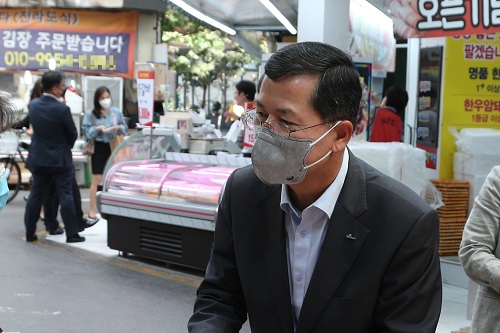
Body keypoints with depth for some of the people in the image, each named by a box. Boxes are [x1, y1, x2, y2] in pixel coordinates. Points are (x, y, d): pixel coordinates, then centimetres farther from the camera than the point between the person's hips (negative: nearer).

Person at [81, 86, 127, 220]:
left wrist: (118, 128, -12)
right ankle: (92, 209, 4)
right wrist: (98, 129, -21)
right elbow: (86, 131, -7)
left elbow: (125, 128, 9)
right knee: (97, 179, -2)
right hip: (99, 147, -3)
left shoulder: (116, 112, 3)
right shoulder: (90, 114, -4)